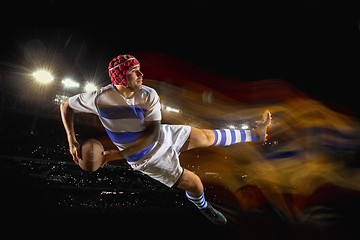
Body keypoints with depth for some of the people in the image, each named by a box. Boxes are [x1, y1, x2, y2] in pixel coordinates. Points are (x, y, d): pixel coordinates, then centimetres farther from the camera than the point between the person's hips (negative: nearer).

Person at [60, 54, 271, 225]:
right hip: (147, 158, -3)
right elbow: (65, 106, -6)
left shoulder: (149, 95, -19)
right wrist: (72, 141, -14)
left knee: (208, 136, 7)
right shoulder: (99, 99, -24)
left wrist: (120, 154, -26)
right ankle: (204, 207, 39)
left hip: (164, 135, 3)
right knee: (194, 184, 0)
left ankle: (255, 134, 32)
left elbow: (152, 133, -21)